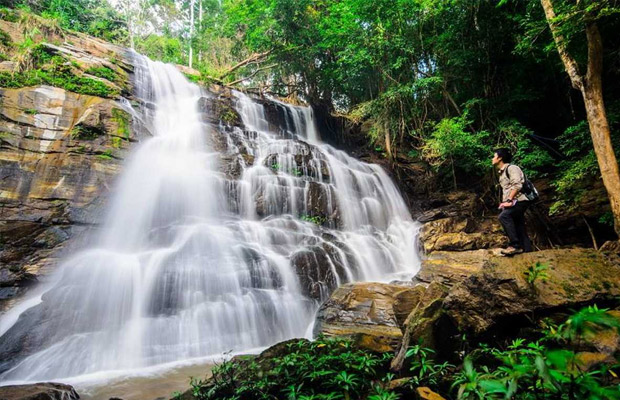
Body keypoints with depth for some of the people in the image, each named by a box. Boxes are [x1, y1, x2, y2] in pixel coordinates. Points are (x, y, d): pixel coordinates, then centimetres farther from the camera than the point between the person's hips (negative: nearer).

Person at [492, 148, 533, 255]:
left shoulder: (511, 168, -7)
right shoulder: (502, 172, 21)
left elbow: (517, 185, -19)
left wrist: (509, 200, -22)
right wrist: (504, 202, 10)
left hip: (519, 201, -10)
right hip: (513, 203, 10)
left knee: (504, 216, -29)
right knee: (518, 227, 8)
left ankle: (515, 245, -27)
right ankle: (527, 249, 12)